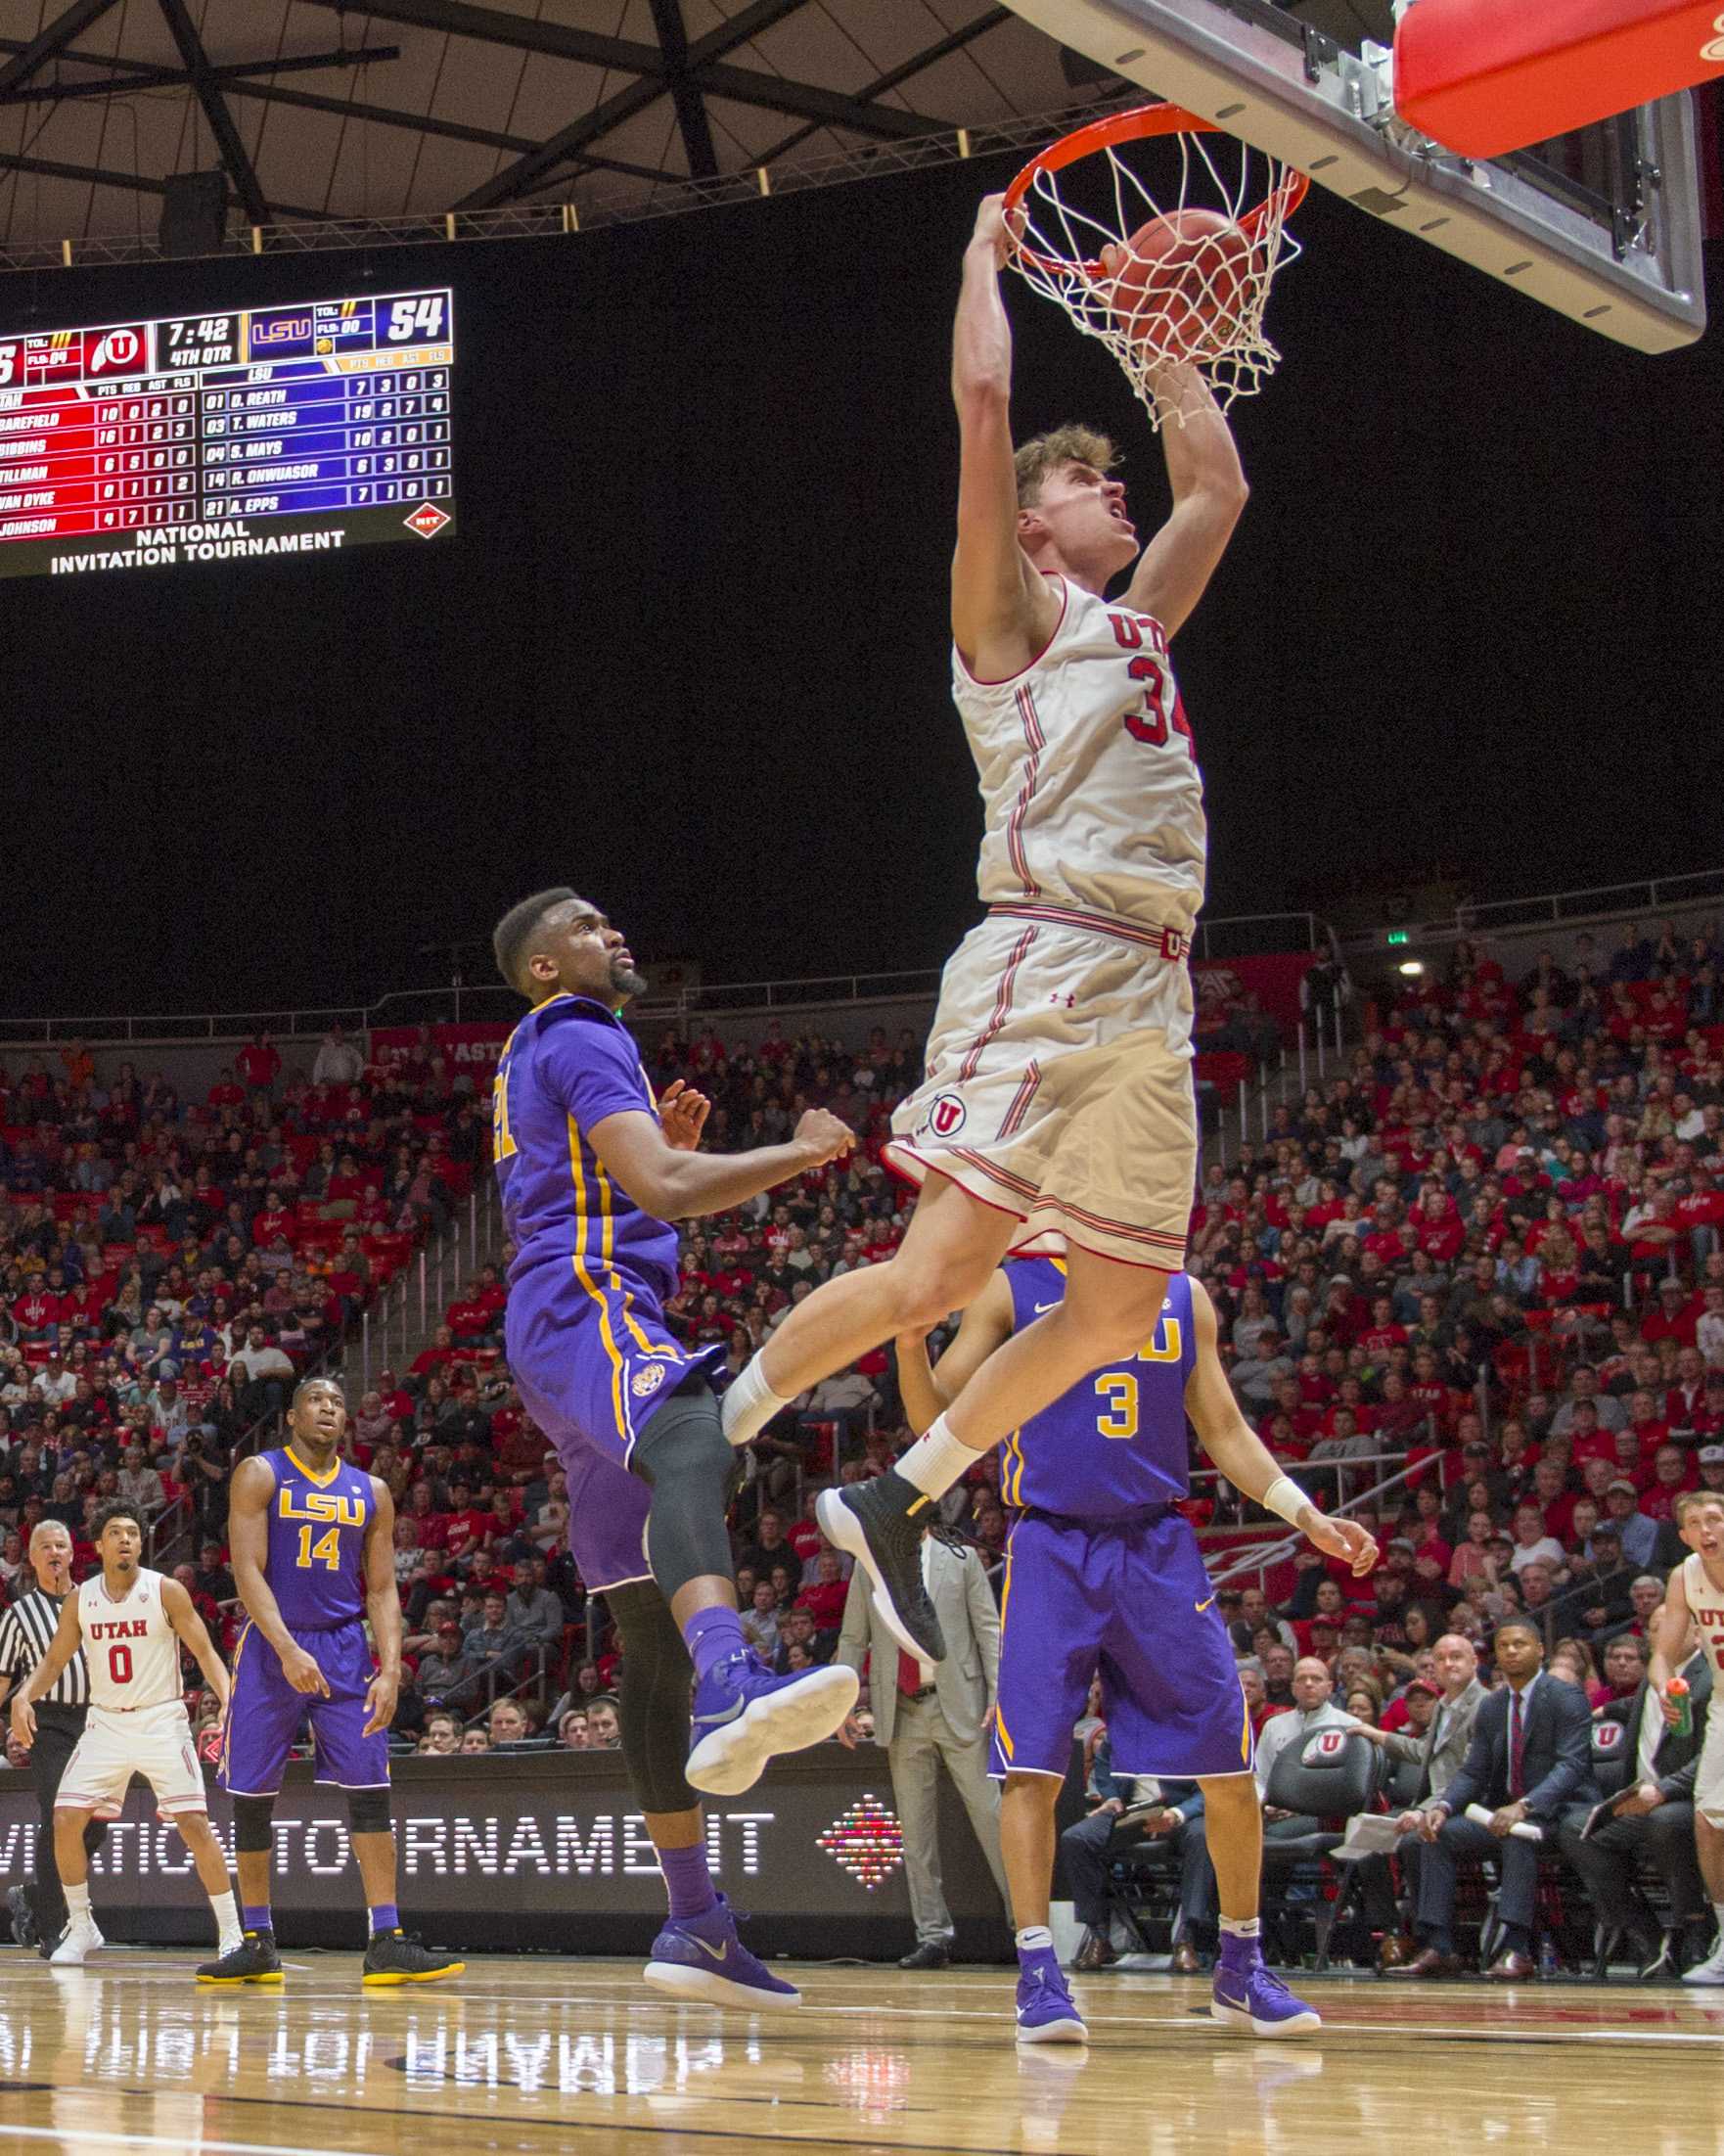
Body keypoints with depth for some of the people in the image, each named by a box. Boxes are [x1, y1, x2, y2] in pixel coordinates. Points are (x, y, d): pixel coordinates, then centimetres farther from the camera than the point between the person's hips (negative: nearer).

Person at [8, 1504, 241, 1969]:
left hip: (161, 1722, -3)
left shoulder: (166, 1591, -7)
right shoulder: (80, 1600, 3)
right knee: (65, 1819, -7)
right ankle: (81, 1928, 10)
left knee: (194, 1822, -12)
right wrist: (25, 1695, -10)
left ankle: (231, 1935, -4)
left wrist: (230, 1703, -23)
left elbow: (205, 1652, -7)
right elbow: (54, 1660, 10)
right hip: (106, 1723, 3)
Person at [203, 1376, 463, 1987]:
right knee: (252, 1795, 0)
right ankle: (257, 1944, 11)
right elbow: (248, 1571, -10)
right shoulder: (261, 1475, -1)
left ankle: (386, 1943, -10)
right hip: (271, 1646, -2)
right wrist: (288, 1650, -22)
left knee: (369, 1789, -8)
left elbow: (382, 1591, 9)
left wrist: (390, 1668, -7)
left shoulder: (371, 1493, 10)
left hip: (344, 1648, 3)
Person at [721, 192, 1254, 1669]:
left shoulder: (1134, 622, 26)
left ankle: (897, 1501, 13)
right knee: (942, 1268, -17)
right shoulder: (1014, 608, 5)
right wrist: (987, 254, 10)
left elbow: (1220, 481, 35)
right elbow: (983, 401, -4)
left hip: (1152, 989, 8)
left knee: (1120, 1303, 5)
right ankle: (707, 1438, -4)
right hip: (1050, 960, -8)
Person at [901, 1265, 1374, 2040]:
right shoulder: (1012, 1289, 2)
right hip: (1052, 1547, -2)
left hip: (1159, 1548, 3)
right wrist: (910, 1342, -22)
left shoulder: (1184, 1295, 10)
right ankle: (1038, 1972, -5)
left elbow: (1225, 1432, 14)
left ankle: (1241, 1967, 16)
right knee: (1031, 1764, -11)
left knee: (1229, 1766, 1)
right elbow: (937, 1416, -2)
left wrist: (1308, 1518, 4)